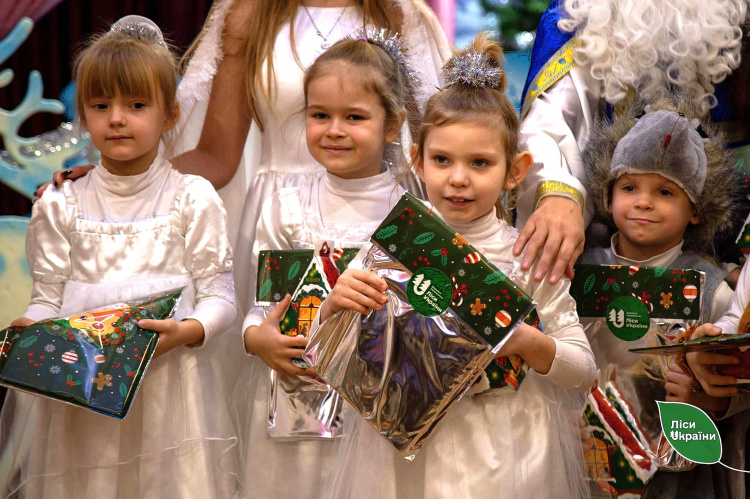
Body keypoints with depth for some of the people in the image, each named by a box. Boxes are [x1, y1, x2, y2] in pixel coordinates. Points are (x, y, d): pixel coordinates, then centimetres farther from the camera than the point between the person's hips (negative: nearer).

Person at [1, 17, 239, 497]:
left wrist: (185, 330, -20)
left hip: (168, 381, -1)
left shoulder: (194, 199, 1)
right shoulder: (60, 206, 7)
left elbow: (219, 293, -1)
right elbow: (48, 296, 8)